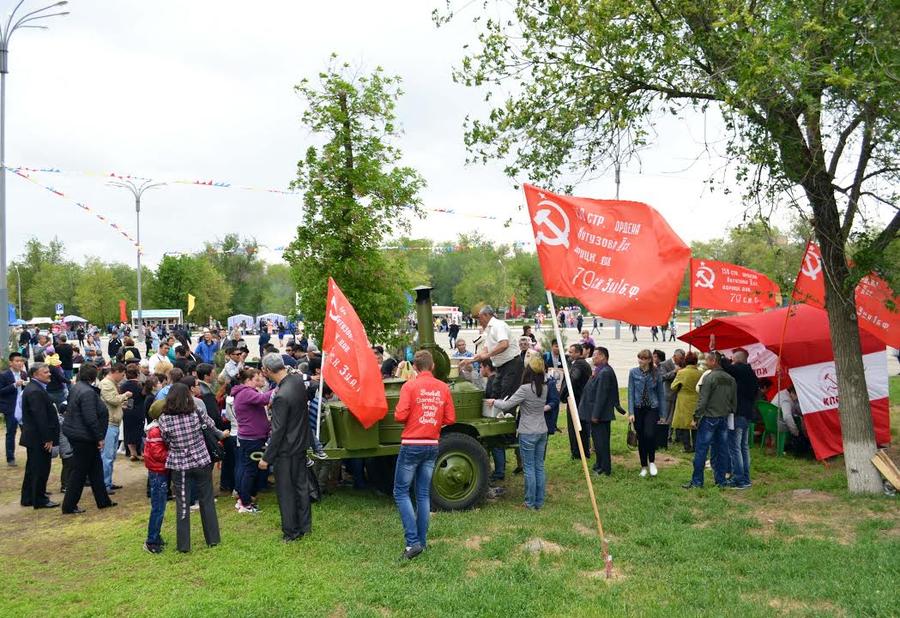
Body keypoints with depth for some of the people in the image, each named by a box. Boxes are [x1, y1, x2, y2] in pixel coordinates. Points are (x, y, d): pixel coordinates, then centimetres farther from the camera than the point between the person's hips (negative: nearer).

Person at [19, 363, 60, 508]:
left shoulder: (33, 388, 13)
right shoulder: (35, 392, -21)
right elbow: (40, 417, -24)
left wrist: (48, 437, 18)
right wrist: (47, 439, -21)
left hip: (33, 437, 11)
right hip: (39, 438, -11)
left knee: (32, 469, 18)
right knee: (41, 469, -1)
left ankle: (27, 498, 27)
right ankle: (40, 500, 7)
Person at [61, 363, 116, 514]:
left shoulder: (77, 387, 9)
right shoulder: (88, 392, -22)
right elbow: (91, 419, -26)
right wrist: (99, 437, -17)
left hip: (76, 433, 10)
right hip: (83, 437, -10)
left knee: (96, 467, 16)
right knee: (79, 471, 1)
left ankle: (103, 500, 24)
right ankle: (69, 506, 10)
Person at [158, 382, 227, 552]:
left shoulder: (164, 419, -12)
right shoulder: (197, 412, -10)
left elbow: (166, 441, -2)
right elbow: (211, 426, 6)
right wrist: (221, 434, 27)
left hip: (179, 465, -1)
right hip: (201, 462, 1)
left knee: (182, 504, 11)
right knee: (207, 500, 15)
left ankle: (184, 544, 16)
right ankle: (213, 538, 24)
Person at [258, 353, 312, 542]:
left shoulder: (281, 396, -28)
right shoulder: (298, 380, -6)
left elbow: (278, 431, -23)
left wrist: (266, 458, -14)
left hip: (286, 450, -8)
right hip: (301, 444, 8)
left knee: (286, 491, 7)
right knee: (302, 485, 18)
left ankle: (291, 532, 18)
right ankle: (305, 525, 31)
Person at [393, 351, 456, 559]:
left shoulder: (410, 386, -11)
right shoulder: (443, 388, 1)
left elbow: (400, 416, -17)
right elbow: (450, 419, 1)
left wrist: (398, 413, 5)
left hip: (412, 445, -4)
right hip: (433, 446, 5)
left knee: (401, 491, 4)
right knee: (424, 493, 14)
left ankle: (413, 541, -5)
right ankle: (422, 541, 18)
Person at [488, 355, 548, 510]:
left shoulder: (525, 389, -19)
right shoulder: (544, 387, 0)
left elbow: (506, 405, -16)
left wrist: (493, 402, 1)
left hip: (527, 433, -6)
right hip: (542, 431, 6)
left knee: (529, 468, 2)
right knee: (539, 466, 12)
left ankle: (530, 503, 9)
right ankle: (539, 501, 17)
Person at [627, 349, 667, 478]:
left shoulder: (656, 374, -2)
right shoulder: (633, 372, -2)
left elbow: (661, 394, 4)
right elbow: (631, 392, -1)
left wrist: (662, 414, 4)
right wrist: (631, 412, -7)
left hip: (652, 409, -1)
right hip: (638, 409, 1)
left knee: (649, 435, -18)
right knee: (641, 438, 7)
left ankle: (652, 462, 5)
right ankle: (644, 466, 21)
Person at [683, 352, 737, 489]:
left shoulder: (709, 377, -13)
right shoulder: (730, 379, 8)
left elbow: (703, 400, -15)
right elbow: (734, 401, 11)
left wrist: (696, 417, -8)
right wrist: (730, 413, 19)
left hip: (709, 418, -7)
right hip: (724, 419, 7)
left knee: (701, 450, -1)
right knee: (722, 450, 10)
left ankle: (697, 481, 2)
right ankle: (721, 481, 15)